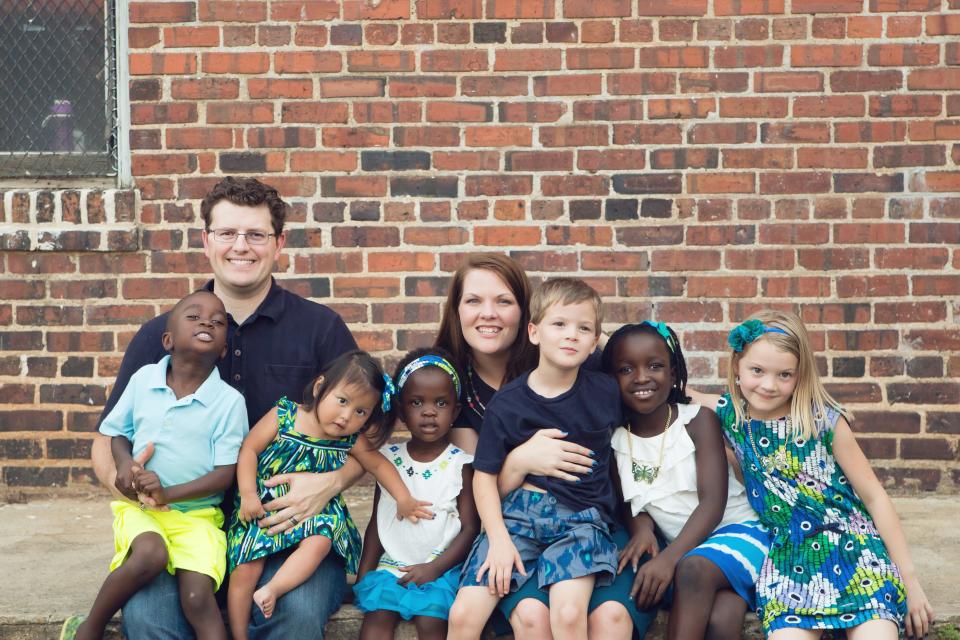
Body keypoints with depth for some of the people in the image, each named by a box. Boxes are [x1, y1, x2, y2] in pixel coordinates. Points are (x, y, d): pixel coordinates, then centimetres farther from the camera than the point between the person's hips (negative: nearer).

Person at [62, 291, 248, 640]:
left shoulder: (229, 401, -7)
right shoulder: (143, 379, 1)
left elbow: (225, 473, -8)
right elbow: (115, 432, 14)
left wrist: (168, 493, -20)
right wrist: (124, 463, -9)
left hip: (196, 512, -1)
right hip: (140, 506, 1)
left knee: (197, 598, -23)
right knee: (151, 553, -31)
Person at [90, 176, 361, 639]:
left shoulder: (321, 328, 5)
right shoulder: (160, 336, 10)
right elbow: (107, 441, 14)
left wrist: (332, 481, -15)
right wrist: (121, 478, -10)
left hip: (293, 528, -1)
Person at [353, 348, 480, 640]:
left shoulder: (461, 464, -2)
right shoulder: (389, 459, 8)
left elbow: (470, 527, -3)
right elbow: (376, 523, 13)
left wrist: (434, 568, -13)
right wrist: (364, 574, 6)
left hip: (440, 568, -3)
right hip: (391, 564, 3)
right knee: (377, 614, -22)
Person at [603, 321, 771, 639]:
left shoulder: (698, 419, -8)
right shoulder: (615, 439, 2)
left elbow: (713, 503, -16)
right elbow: (632, 503, 8)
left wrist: (668, 558, -30)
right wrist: (642, 526, -18)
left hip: (735, 528, -2)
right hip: (682, 548, 2)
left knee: (694, 568, -36)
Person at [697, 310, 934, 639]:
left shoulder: (826, 420, -8)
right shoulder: (728, 414, 0)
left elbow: (874, 497, -2)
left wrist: (909, 578, -1)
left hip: (854, 547, -1)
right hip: (789, 559, 2)